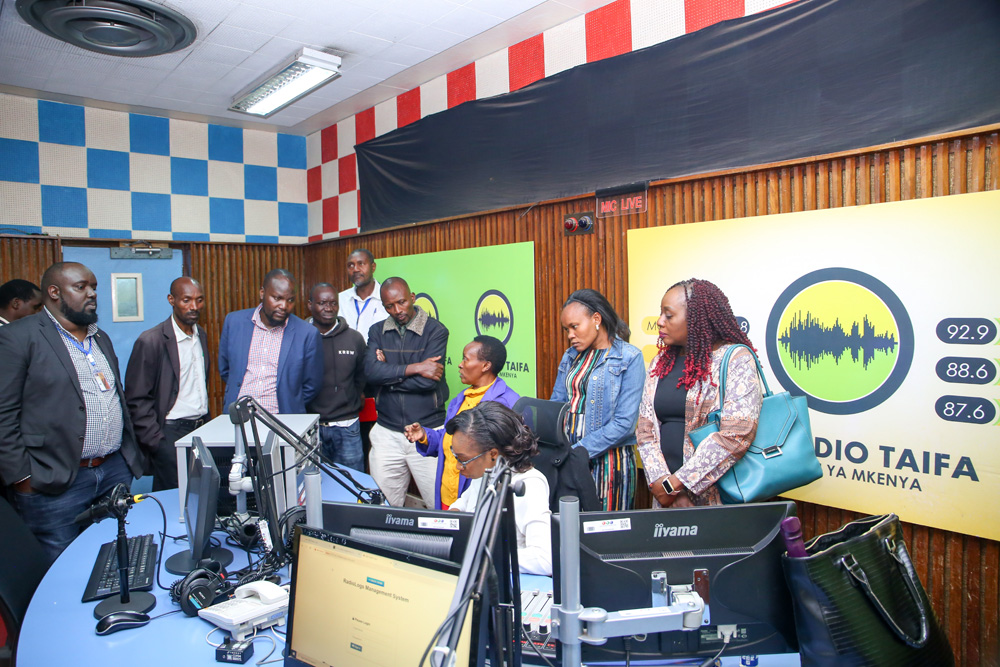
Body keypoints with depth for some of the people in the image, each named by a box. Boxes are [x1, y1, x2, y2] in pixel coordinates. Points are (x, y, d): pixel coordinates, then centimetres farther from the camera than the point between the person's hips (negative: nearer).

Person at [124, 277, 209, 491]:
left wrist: (207, 424, 15)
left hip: (201, 428, 6)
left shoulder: (201, 335, 10)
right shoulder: (151, 341, -11)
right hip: (171, 433, -6)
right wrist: (157, 442, -13)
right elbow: (136, 400, -10)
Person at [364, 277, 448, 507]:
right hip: (387, 433, 3)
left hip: (428, 431, -3)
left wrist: (388, 374, -6)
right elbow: (370, 371, -10)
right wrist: (414, 368, -15)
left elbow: (427, 381, -15)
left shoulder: (436, 331, -4)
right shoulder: (377, 331, 8)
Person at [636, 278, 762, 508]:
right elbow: (646, 430, 4)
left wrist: (674, 484, -17)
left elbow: (736, 435, -19)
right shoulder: (659, 363, 9)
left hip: (716, 497, -5)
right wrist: (660, 484, -11)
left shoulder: (736, 359, -9)